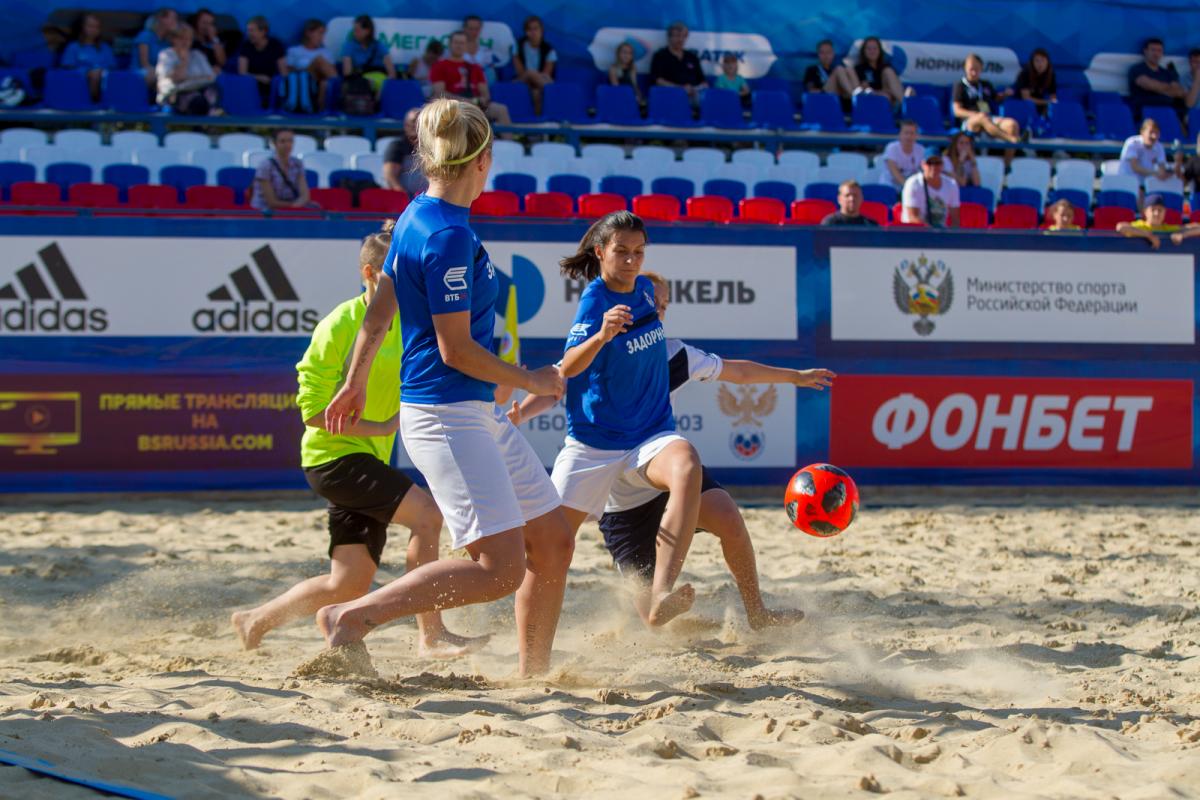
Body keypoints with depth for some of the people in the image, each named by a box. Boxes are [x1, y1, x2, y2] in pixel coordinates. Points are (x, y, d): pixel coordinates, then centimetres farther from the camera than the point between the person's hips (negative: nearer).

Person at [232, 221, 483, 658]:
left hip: (369, 460, 8)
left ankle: (256, 621, 27)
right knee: (426, 513, -25)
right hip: (333, 456, -8)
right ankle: (431, 635, -20)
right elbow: (313, 408, -15)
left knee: (349, 585, 6)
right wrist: (381, 427, -20)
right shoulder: (340, 324, -13)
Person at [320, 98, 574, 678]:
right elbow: (456, 349, -18)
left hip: (478, 413, 10)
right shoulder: (449, 235, -18)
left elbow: (379, 312, 18)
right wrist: (531, 381, -5)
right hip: (445, 416, -10)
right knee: (500, 568, -15)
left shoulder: (418, 217, 10)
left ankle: (534, 674, 20)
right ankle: (351, 618, -8)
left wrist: (355, 385, 28)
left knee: (552, 541, 11)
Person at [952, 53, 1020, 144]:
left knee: (1012, 123, -26)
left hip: (990, 120, 5)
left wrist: (1005, 94, 13)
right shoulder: (960, 86, 9)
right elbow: (957, 111, -1)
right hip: (970, 122, -5)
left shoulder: (986, 85, 25)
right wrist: (976, 115, -17)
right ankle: (1011, 139, -55)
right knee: (982, 118, -41)